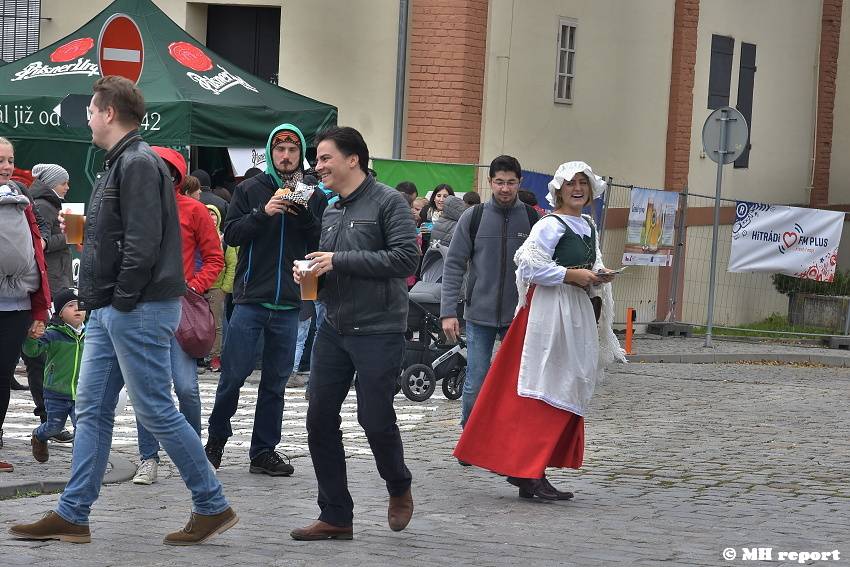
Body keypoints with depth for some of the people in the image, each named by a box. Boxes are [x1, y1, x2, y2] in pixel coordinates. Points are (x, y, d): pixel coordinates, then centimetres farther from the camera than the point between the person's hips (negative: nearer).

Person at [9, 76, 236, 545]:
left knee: (155, 411, -5)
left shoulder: (138, 164, -15)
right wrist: (96, 298, 13)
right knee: (92, 411, 9)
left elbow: (143, 244, -22)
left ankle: (213, 506, 4)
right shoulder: (119, 164, 17)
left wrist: (123, 300, -17)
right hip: (107, 312, 10)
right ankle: (72, 515, 12)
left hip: (138, 311, -10)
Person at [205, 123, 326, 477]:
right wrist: (263, 213, -16)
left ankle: (264, 451, 14)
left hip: (289, 303, 2)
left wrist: (305, 213, -13)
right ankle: (216, 440, 15)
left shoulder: (313, 196, 8)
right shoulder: (251, 190, 3)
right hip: (250, 298, -2)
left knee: (275, 382, 7)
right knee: (233, 375, -3)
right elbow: (231, 234, -2)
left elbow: (323, 245, 1)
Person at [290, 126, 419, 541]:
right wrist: (310, 271, 2)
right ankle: (336, 516, 12)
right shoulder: (331, 211, 14)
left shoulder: (387, 202, -9)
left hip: (377, 331, -7)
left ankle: (399, 489, 28)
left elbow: (406, 257, -19)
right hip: (333, 328, 7)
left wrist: (339, 261, -19)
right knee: (320, 420, 3)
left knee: (375, 420, -2)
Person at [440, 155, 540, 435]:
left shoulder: (532, 219, 2)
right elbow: (454, 265, 0)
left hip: (519, 317, 1)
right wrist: (448, 311, -7)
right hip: (480, 315, -1)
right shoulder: (473, 217, 0)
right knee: (475, 385, 1)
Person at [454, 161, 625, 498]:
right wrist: (571, 275, -18)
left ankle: (523, 468, 16)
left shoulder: (589, 226, 16)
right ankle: (530, 474, -8)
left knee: (567, 392, 10)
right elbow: (529, 266, -19)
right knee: (545, 394, -10)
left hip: (578, 312, 9)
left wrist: (597, 279, 5)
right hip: (550, 310, -9)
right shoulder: (551, 225, -11)